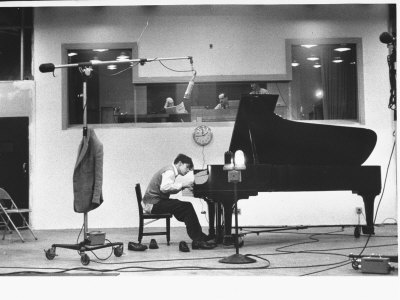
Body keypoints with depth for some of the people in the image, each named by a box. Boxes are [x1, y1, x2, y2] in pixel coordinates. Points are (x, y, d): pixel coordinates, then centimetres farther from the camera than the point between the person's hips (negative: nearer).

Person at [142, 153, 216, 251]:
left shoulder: (170, 170, 19)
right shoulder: (170, 171, -13)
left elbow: (170, 190, 16)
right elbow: (164, 188, -29)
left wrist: (182, 187, 3)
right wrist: (182, 185, -23)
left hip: (152, 203, 10)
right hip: (153, 204, -10)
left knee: (186, 208, 5)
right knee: (187, 207, -18)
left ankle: (199, 236, 3)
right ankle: (197, 241, -16)